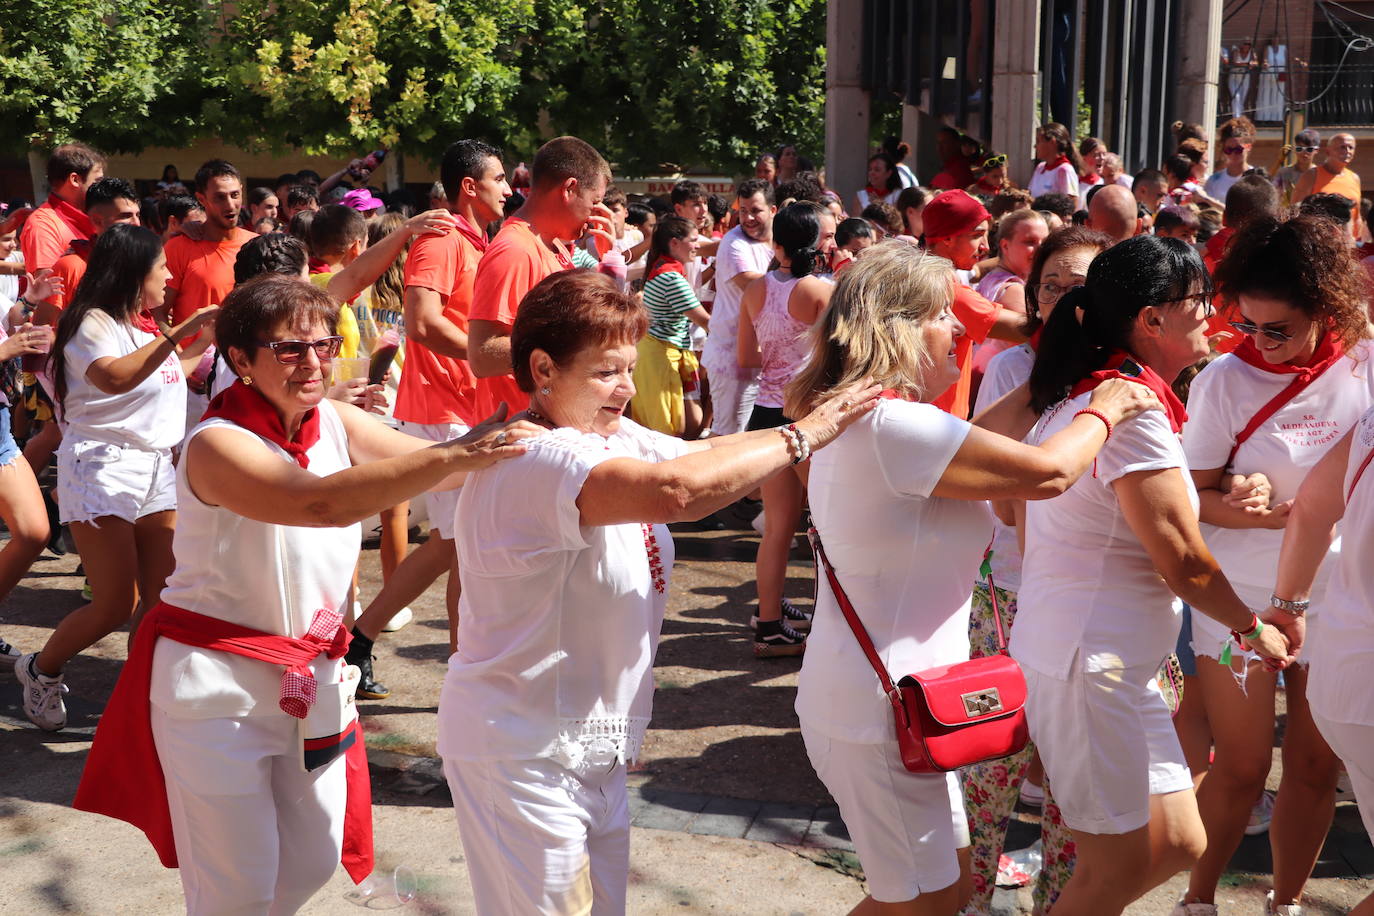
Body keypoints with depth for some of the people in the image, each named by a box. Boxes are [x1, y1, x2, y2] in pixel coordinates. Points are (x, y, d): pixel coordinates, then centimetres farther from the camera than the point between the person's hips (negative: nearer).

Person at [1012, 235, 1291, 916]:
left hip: (1116, 665, 10)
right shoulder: (1134, 408, -19)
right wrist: (1253, 629, 1)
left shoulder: (1079, 396, 12)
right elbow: (1184, 563, -18)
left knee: (1178, 843, 15)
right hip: (1089, 667, -10)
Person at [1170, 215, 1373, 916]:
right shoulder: (1224, 381, -10)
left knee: (1315, 766, 10)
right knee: (1241, 770, 3)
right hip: (1240, 597, -2)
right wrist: (1244, 507, -26)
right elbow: (1194, 496, -6)